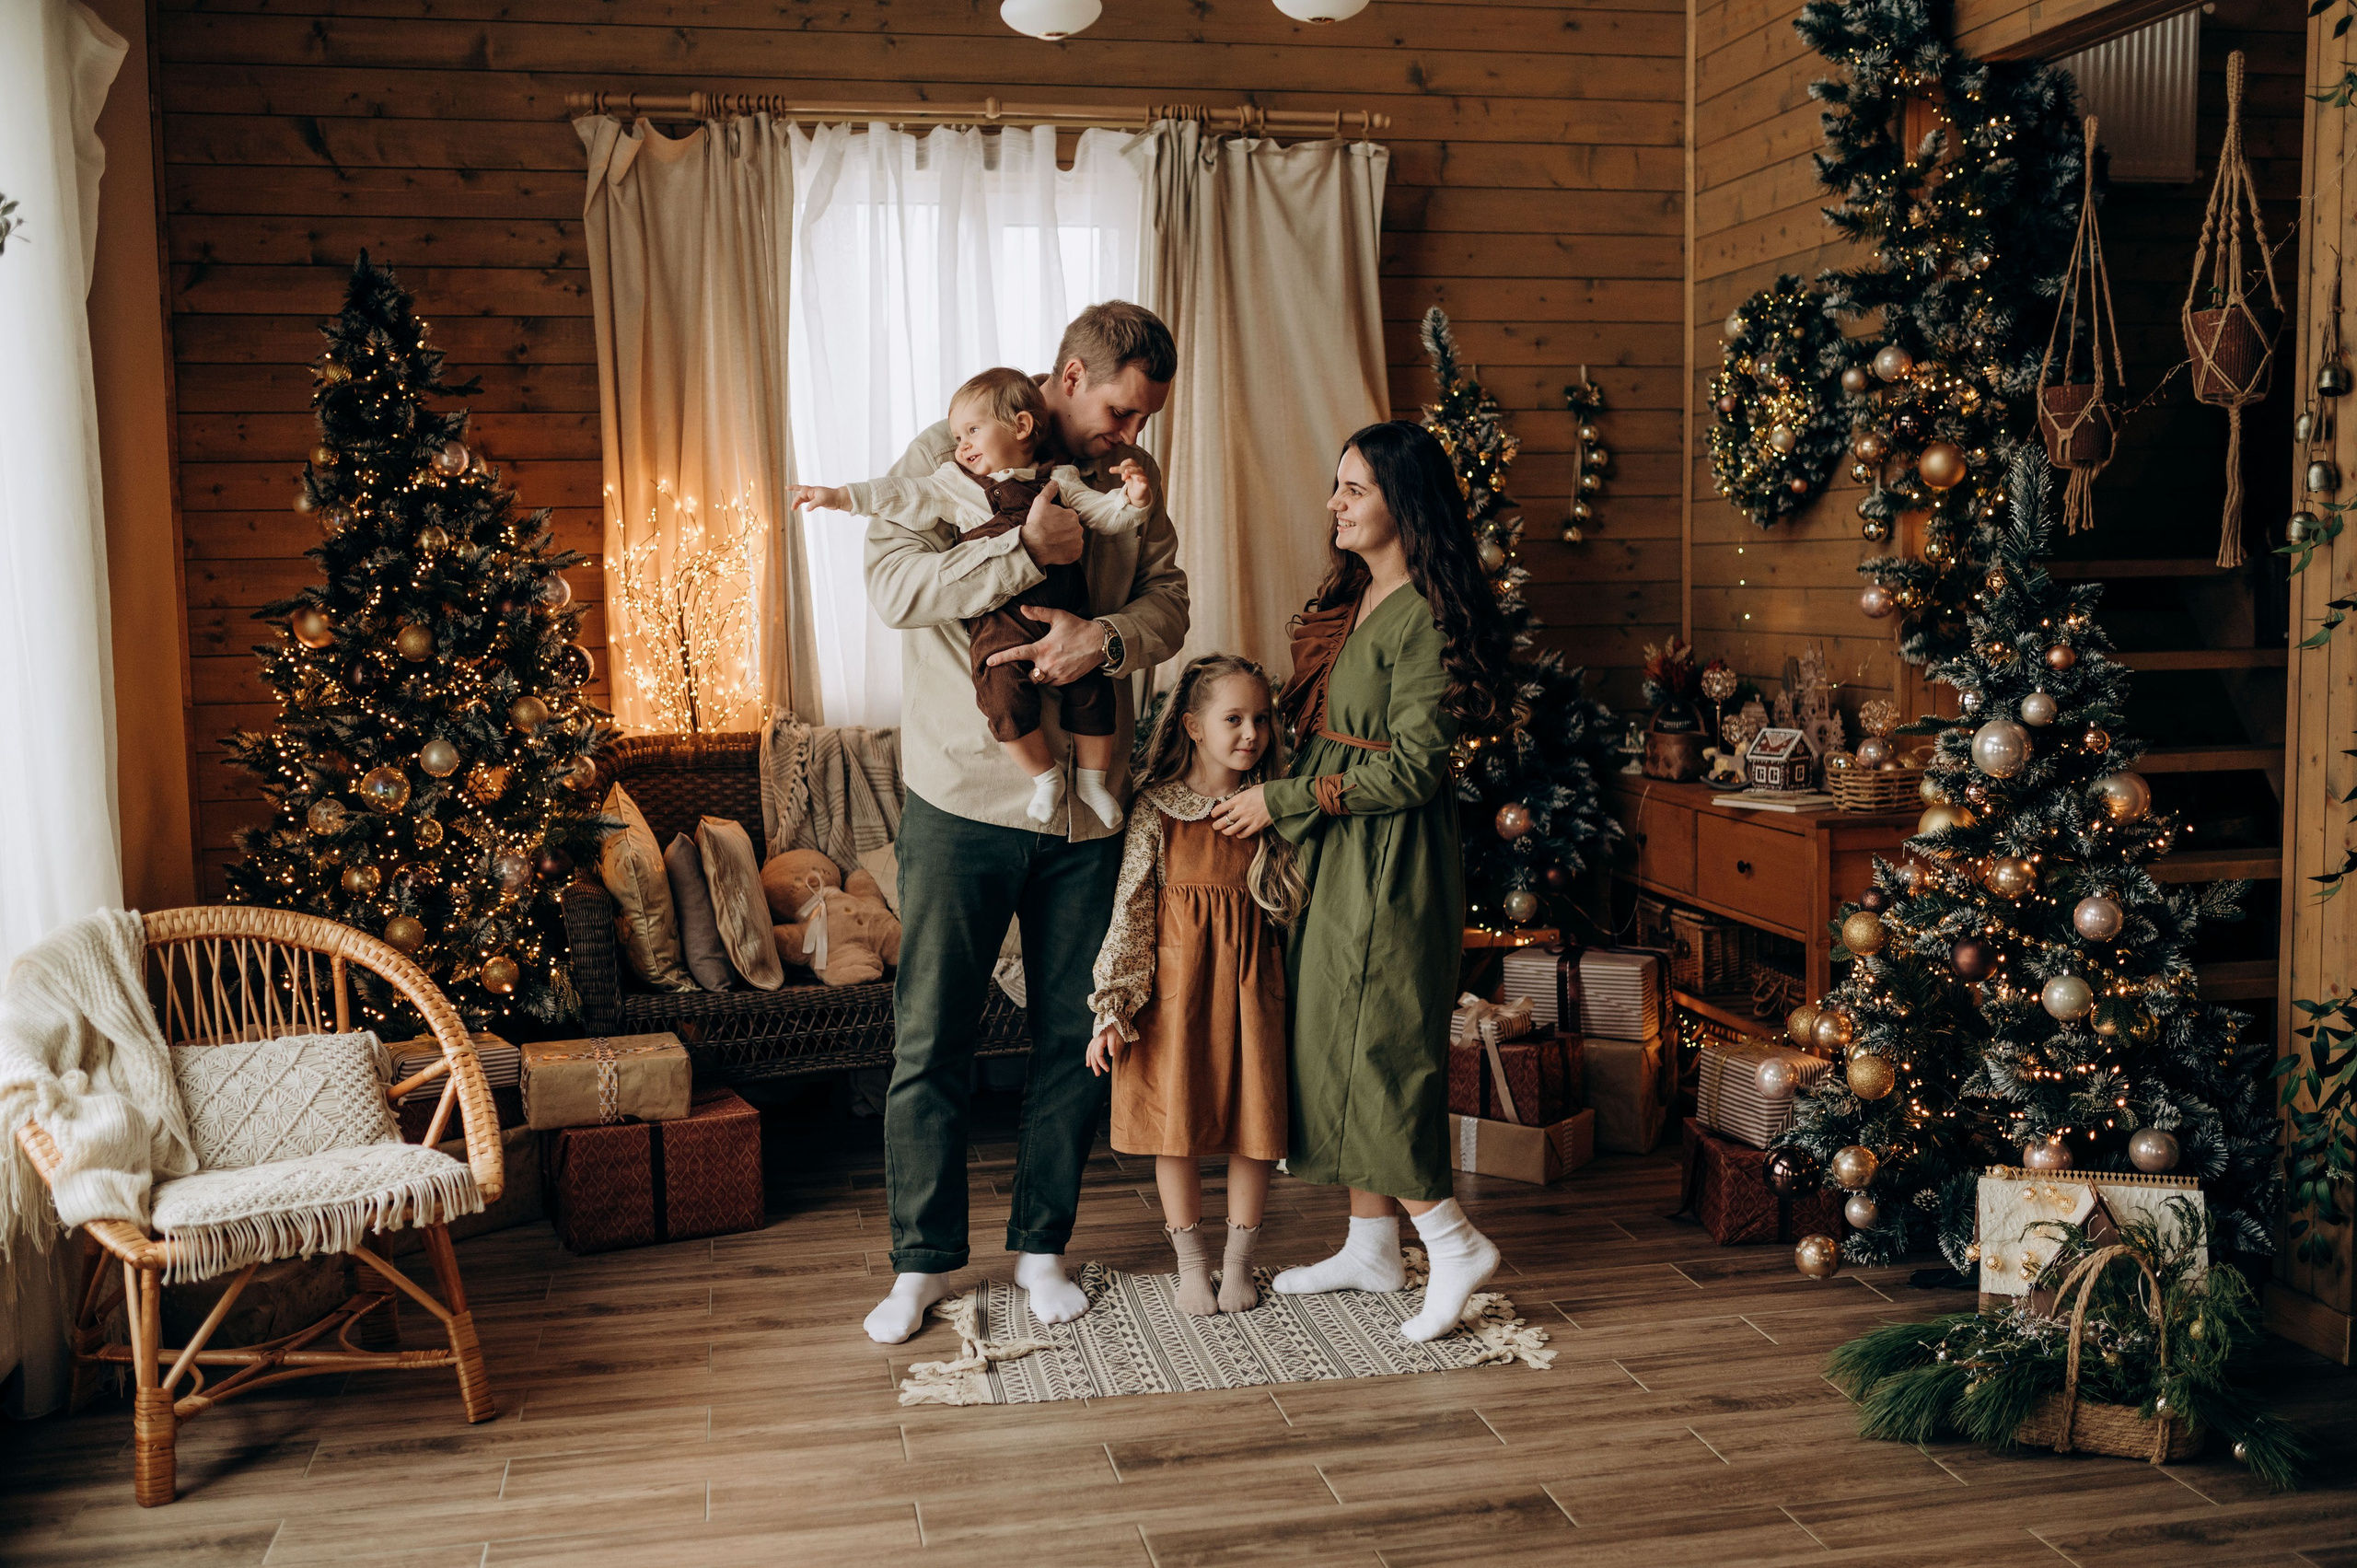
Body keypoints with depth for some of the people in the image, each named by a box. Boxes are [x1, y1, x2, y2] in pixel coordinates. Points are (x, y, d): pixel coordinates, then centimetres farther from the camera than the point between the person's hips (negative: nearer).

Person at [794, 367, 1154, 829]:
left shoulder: (1061, 482, 19)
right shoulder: (955, 483, 18)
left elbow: (1106, 515, 18)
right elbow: (904, 497, 13)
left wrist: (1134, 499, -2)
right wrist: (841, 496, 6)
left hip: (1063, 617, 2)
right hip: (998, 618, -2)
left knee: (1090, 686, -4)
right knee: (1004, 693, -23)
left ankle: (1091, 778, 14)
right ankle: (1044, 775, -5)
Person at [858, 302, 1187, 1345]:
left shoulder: (1131, 479, 9)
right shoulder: (946, 457, -3)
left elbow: (1168, 604, 2)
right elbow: (890, 582, -16)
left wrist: (1108, 637, -19)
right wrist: (1028, 553, -23)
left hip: (1086, 806, 4)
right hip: (962, 800, -4)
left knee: (1075, 1039, 10)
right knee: (931, 1039, 3)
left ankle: (1041, 1246, 26)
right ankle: (924, 1259, 18)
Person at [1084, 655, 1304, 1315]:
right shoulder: (1157, 808, -5)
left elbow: (1287, 909, 3)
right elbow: (1129, 909, -5)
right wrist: (1112, 1010, -9)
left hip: (1252, 982, 2)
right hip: (1176, 983, -2)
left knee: (1253, 1123, 6)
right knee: (1177, 1121, 5)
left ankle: (1240, 1260, 23)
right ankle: (1190, 1262, 22)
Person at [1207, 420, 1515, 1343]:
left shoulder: (1425, 616, -16)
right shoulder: (1353, 597, 12)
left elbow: (1412, 767, -20)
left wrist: (1281, 800, -16)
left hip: (1389, 860, -9)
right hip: (1333, 855, 9)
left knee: (1373, 1047, -6)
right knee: (1336, 1043, 12)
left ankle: (1454, 1243, 5)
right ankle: (1371, 1247, 23)